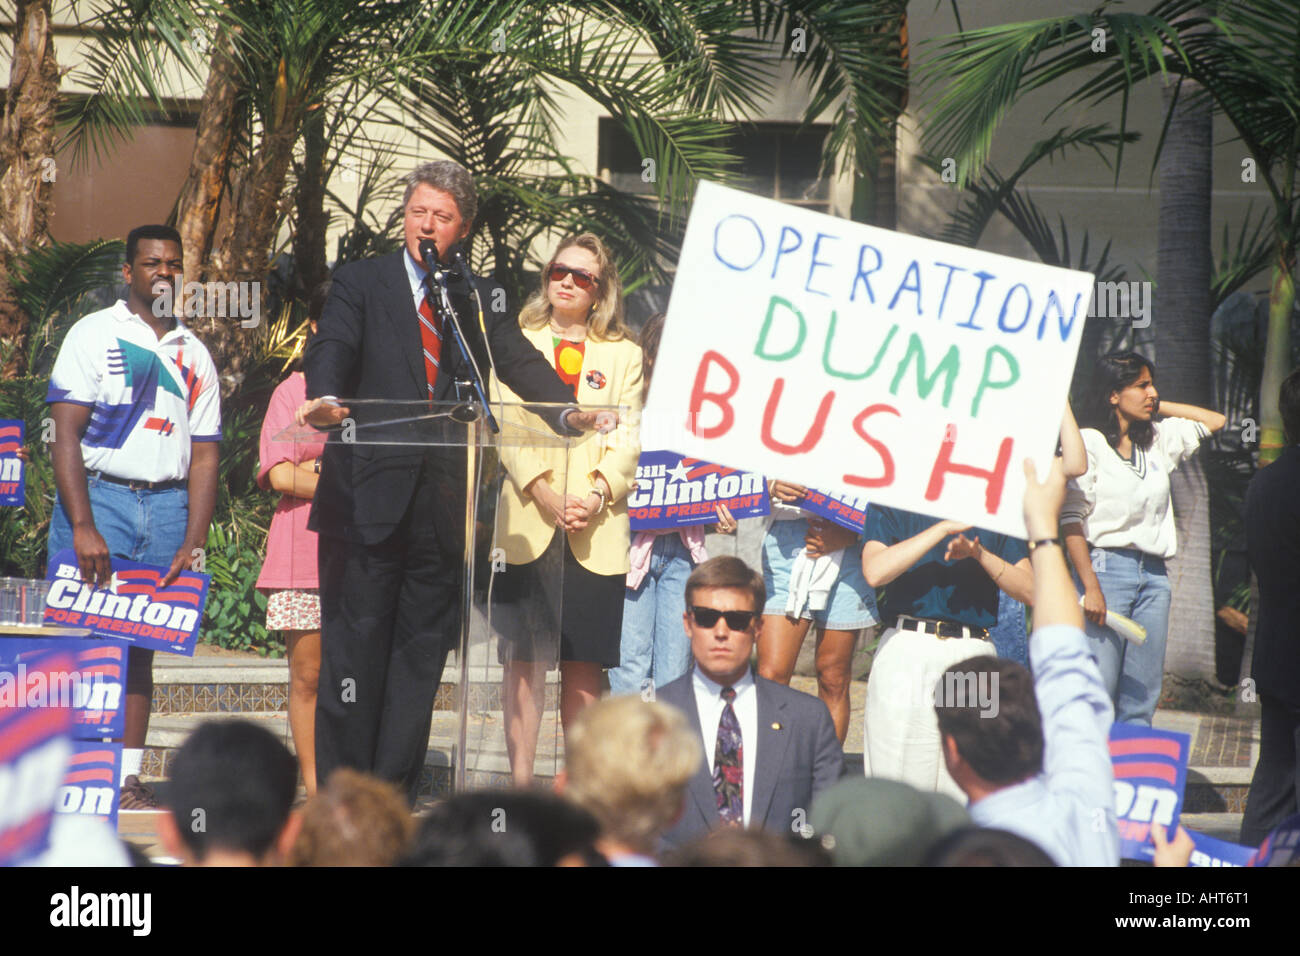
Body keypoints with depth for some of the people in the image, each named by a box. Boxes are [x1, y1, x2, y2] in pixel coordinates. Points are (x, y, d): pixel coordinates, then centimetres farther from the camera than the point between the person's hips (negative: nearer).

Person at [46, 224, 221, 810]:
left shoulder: (193, 355, 16)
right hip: (98, 497, -4)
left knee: (143, 647, 2)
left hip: (168, 506, 4)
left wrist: (194, 542, 1)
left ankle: (128, 778, 2)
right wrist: (82, 526, -16)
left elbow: (204, 455, 13)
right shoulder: (94, 335, 2)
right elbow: (65, 435, -6)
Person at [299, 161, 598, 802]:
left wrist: (570, 411, -17)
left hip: (443, 502, 3)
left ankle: (396, 792, 11)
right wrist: (326, 398, -31)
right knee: (355, 645, -2)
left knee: (422, 648, 5)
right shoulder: (361, 283, 7)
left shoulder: (481, 299, 13)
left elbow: (519, 361, 2)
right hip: (369, 493, -3)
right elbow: (333, 350, -8)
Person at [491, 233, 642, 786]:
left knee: (583, 663, 0)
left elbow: (627, 439, 5)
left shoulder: (623, 355, 15)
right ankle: (521, 778, -2)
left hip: (595, 530, 0)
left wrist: (596, 495, -12)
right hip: (528, 525, 0)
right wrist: (543, 493, -12)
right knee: (524, 657, -4)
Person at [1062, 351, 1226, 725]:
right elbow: (1071, 518, -7)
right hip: (1106, 566, -6)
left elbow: (1214, 421, 27)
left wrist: (1158, 407, 15)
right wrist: (1090, 588, -15)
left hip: (1153, 574, 6)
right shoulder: (1088, 443, -2)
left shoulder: (1158, 440, 15)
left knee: (1142, 699, 2)